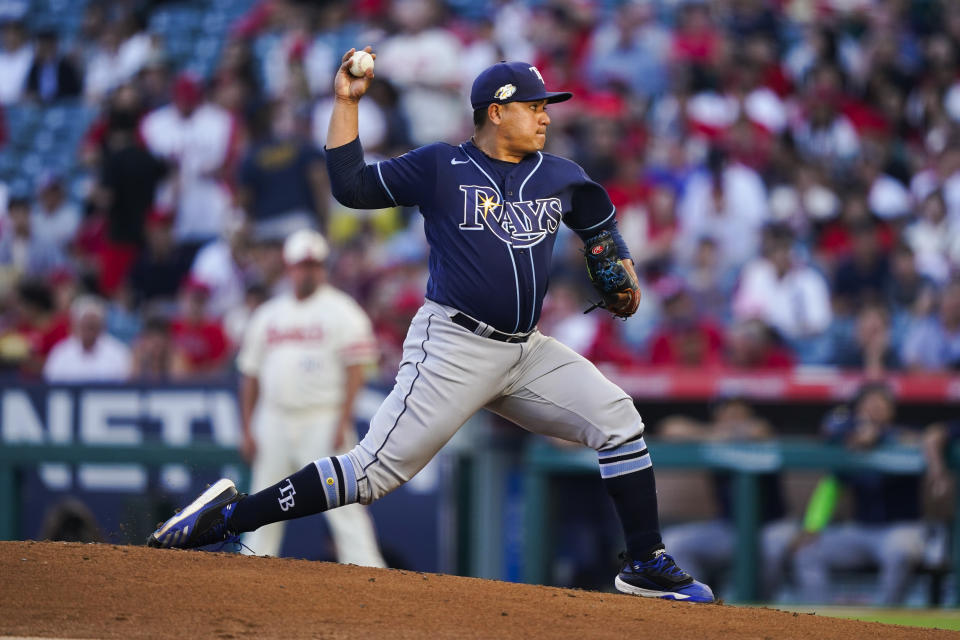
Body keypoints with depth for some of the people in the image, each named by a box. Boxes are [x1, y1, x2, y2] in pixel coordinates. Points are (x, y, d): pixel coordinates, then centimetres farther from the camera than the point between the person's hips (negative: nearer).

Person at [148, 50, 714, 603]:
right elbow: (351, 186, -1)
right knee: (379, 468, -14)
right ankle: (230, 515, -9)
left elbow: (601, 225, 30)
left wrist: (623, 274, 14)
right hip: (454, 348, -6)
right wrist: (347, 103, -4)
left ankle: (646, 565, 2)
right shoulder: (439, 168, -1)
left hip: (526, 351, 6)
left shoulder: (561, 178, 12)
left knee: (618, 419, -6)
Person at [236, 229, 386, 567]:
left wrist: (343, 423, -15)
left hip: (322, 421, -5)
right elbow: (251, 374, 16)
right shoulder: (267, 315, 14)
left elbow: (356, 369, -7)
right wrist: (248, 428, 10)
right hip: (274, 420, 5)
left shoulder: (341, 311, -1)